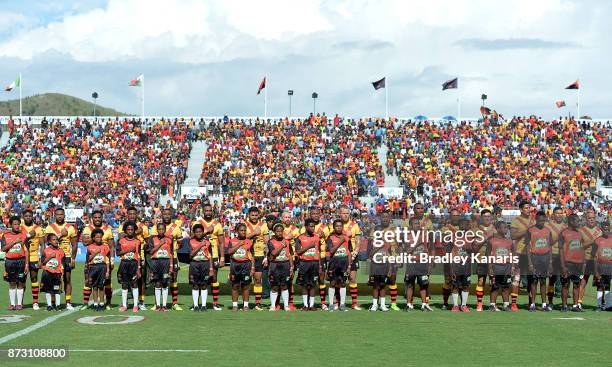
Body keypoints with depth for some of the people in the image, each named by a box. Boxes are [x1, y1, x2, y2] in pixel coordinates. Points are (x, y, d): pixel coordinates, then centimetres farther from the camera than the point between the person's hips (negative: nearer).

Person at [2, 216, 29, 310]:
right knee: (12, 283, 4)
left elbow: (26, 251, 2)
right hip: (10, 261, 1)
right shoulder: (5, 236, 6)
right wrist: (14, 241, -13)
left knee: (20, 283, 1)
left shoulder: (23, 235, 4)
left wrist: (27, 264, -4)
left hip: (21, 260, -1)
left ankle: (19, 304, 6)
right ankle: (12, 304, 10)